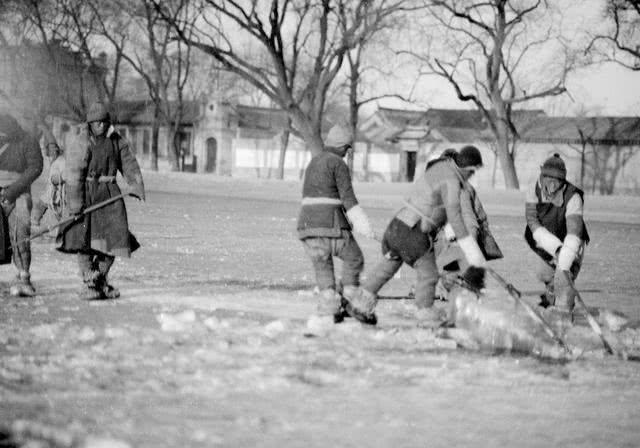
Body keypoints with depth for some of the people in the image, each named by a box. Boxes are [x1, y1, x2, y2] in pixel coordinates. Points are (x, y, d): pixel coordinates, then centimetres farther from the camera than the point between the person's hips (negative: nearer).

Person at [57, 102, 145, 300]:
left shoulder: (114, 139, 9)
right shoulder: (80, 141, -10)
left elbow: (128, 163, 7)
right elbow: (74, 172, -16)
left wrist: (137, 185, -8)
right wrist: (75, 202, -22)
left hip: (109, 192, 5)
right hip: (86, 192, -5)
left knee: (115, 236, 2)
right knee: (87, 239, -7)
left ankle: (100, 280, 17)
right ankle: (87, 284, -2)